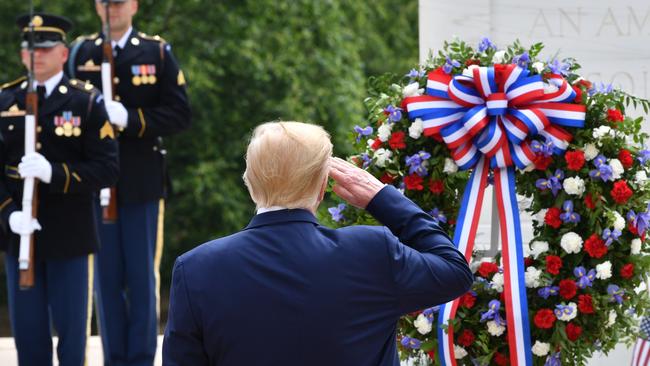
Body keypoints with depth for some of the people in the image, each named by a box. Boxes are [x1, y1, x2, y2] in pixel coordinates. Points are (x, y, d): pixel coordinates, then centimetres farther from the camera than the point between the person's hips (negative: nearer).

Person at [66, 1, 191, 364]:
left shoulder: (158, 52, 3)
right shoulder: (81, 52, 8)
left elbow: (180, 114, -4)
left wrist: (131, 119, -16)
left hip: (142, 184, -1)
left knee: (142, 277, 2)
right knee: (107, 278, 5)